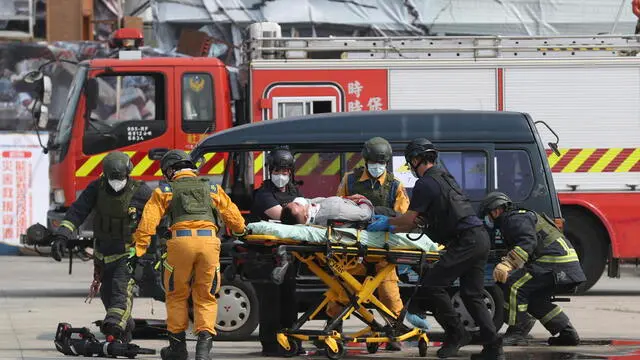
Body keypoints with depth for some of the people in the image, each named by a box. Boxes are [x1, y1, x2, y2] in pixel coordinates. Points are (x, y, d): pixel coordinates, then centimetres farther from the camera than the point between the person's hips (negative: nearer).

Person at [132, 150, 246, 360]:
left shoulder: (165, 190, 16)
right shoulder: (212, 189, 23)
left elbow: (148, 221, 5)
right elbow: (233, 216, 27)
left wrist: (138, 249, 1)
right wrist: (240, 231, 49)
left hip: (181, 241, -2)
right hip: (209, 240, 2)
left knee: (177, 295, 15)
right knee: (205, 297, 11)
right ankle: (204, 341, -5)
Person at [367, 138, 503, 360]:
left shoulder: (426, 183, -8)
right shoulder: (444, 178, 24)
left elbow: (410, 218, -5)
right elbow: (419, 222, 27)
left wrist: (387, 222, 13)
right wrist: (390, 229, 27)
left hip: (466, 240, -10)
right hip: (481, 239, 10)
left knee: (432, 285, -9)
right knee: (471, 295, 12)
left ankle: (456, 334, -4)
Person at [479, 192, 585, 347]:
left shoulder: (515, 219, -5)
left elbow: (528, 242, -24)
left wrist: (506, 264, -34)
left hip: (554, 261, -11)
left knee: (513, 284, -16)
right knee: (535, 298, 20)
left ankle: (517, 333, -15)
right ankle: (568, 334, 19)